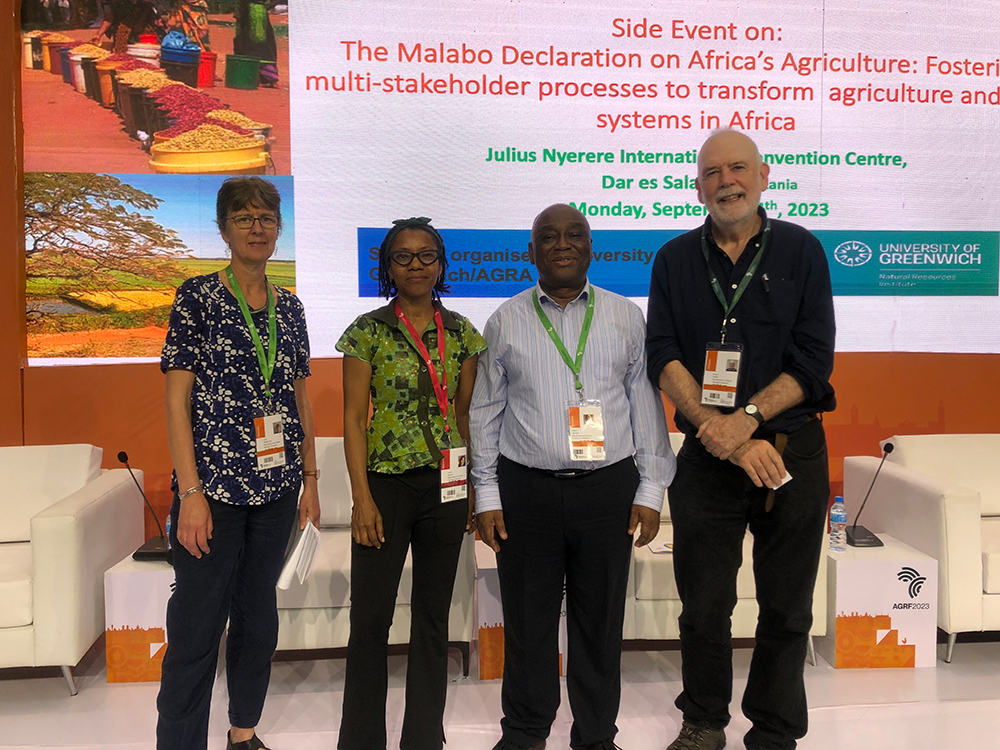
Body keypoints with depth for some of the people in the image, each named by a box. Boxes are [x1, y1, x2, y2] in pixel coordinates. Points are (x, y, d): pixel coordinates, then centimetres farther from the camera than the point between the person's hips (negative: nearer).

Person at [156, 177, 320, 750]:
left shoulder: (289, 307, 10)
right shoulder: (197, 297, -4)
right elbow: (177, 397, -8)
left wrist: (310, 478, 11)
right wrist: (190, 491, -14)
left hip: (276, 487, 5)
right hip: (214, 485, -5)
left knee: (259, 614, 16)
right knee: (198, 625, -1)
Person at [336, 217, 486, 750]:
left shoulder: (461, 333, 6)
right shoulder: (368, 331, -2)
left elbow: (465, 415, 10)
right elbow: (353, 418, -4)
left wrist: (472, 490, 7)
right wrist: (362, 499, -10)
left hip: (445, 486, 3)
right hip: (387, 484, -2)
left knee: (433, 618, 12)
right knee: (370, 618, 4)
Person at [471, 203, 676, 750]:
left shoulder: (626, 317, 8)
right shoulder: (505, 321, 6)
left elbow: (646, 405, 7)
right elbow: (485, 412, 7)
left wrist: (650, 490, 3)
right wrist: (487, 495, 3)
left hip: (608, 487, 1)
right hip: (525, 489, 0)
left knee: (601, 622, 10)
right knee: (528, 620, 9)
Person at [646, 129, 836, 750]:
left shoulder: (801, 250, 2)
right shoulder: (675, 260, 6)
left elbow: (814, 359, -4)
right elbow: (664, 357, -4)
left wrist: (747, 418, -18)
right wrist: (724, 434, -15)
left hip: (792, 452, 0)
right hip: (707, 458, 1)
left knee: (787, 610, 9)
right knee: (704, 605, 9)